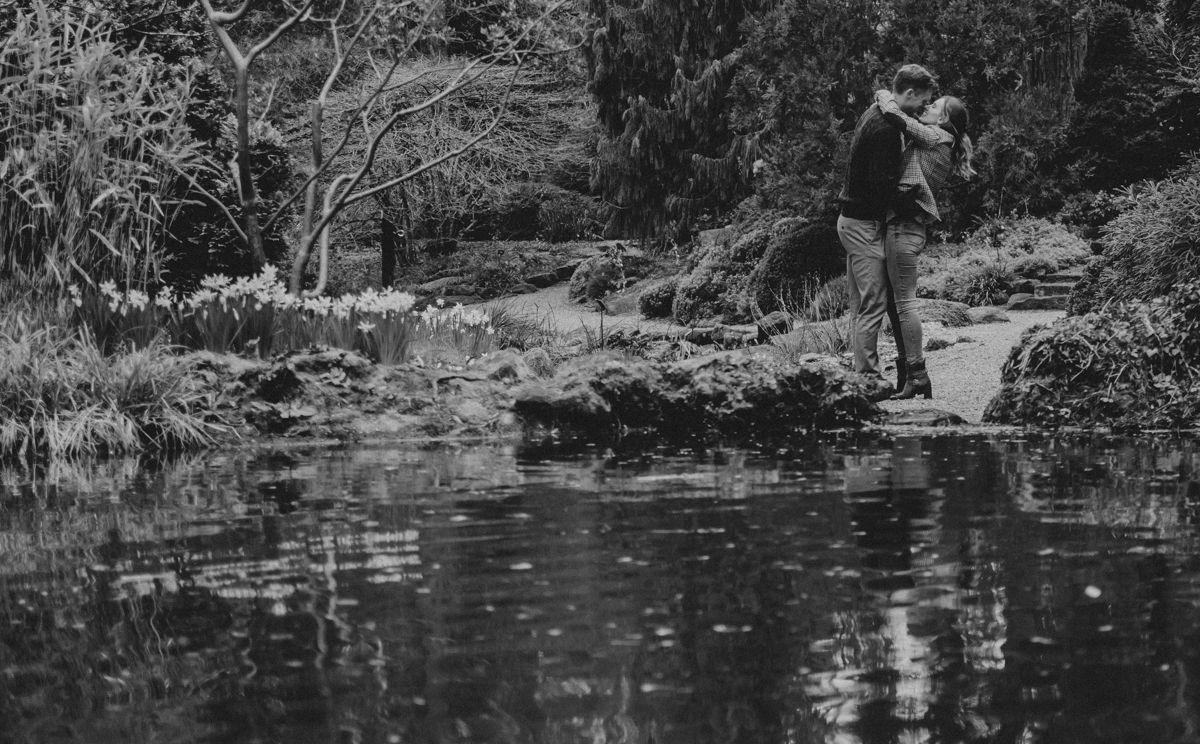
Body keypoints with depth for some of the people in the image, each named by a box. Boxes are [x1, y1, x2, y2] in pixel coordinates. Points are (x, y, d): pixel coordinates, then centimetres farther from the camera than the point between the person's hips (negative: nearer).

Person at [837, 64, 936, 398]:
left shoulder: (875, 114, 12)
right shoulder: (886, 129, -20)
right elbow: (882, 183, -24)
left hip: (853, 220, 11)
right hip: (865, 223, -11)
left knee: (861, 305, 12)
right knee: (873, 303, -8)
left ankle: (863, 375, 16)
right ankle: (867, 378, -6)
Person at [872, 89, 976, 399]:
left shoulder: (936, 137, -5)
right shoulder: (940, 146, 21)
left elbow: (894, 116, -13)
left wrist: (884, 96, 5)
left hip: (904, 225, -10)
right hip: (907, 225, 10)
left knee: (905, 303, -10)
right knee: (897, 302, 13)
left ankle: (917, 377, -11)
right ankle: (907, 371, 14)